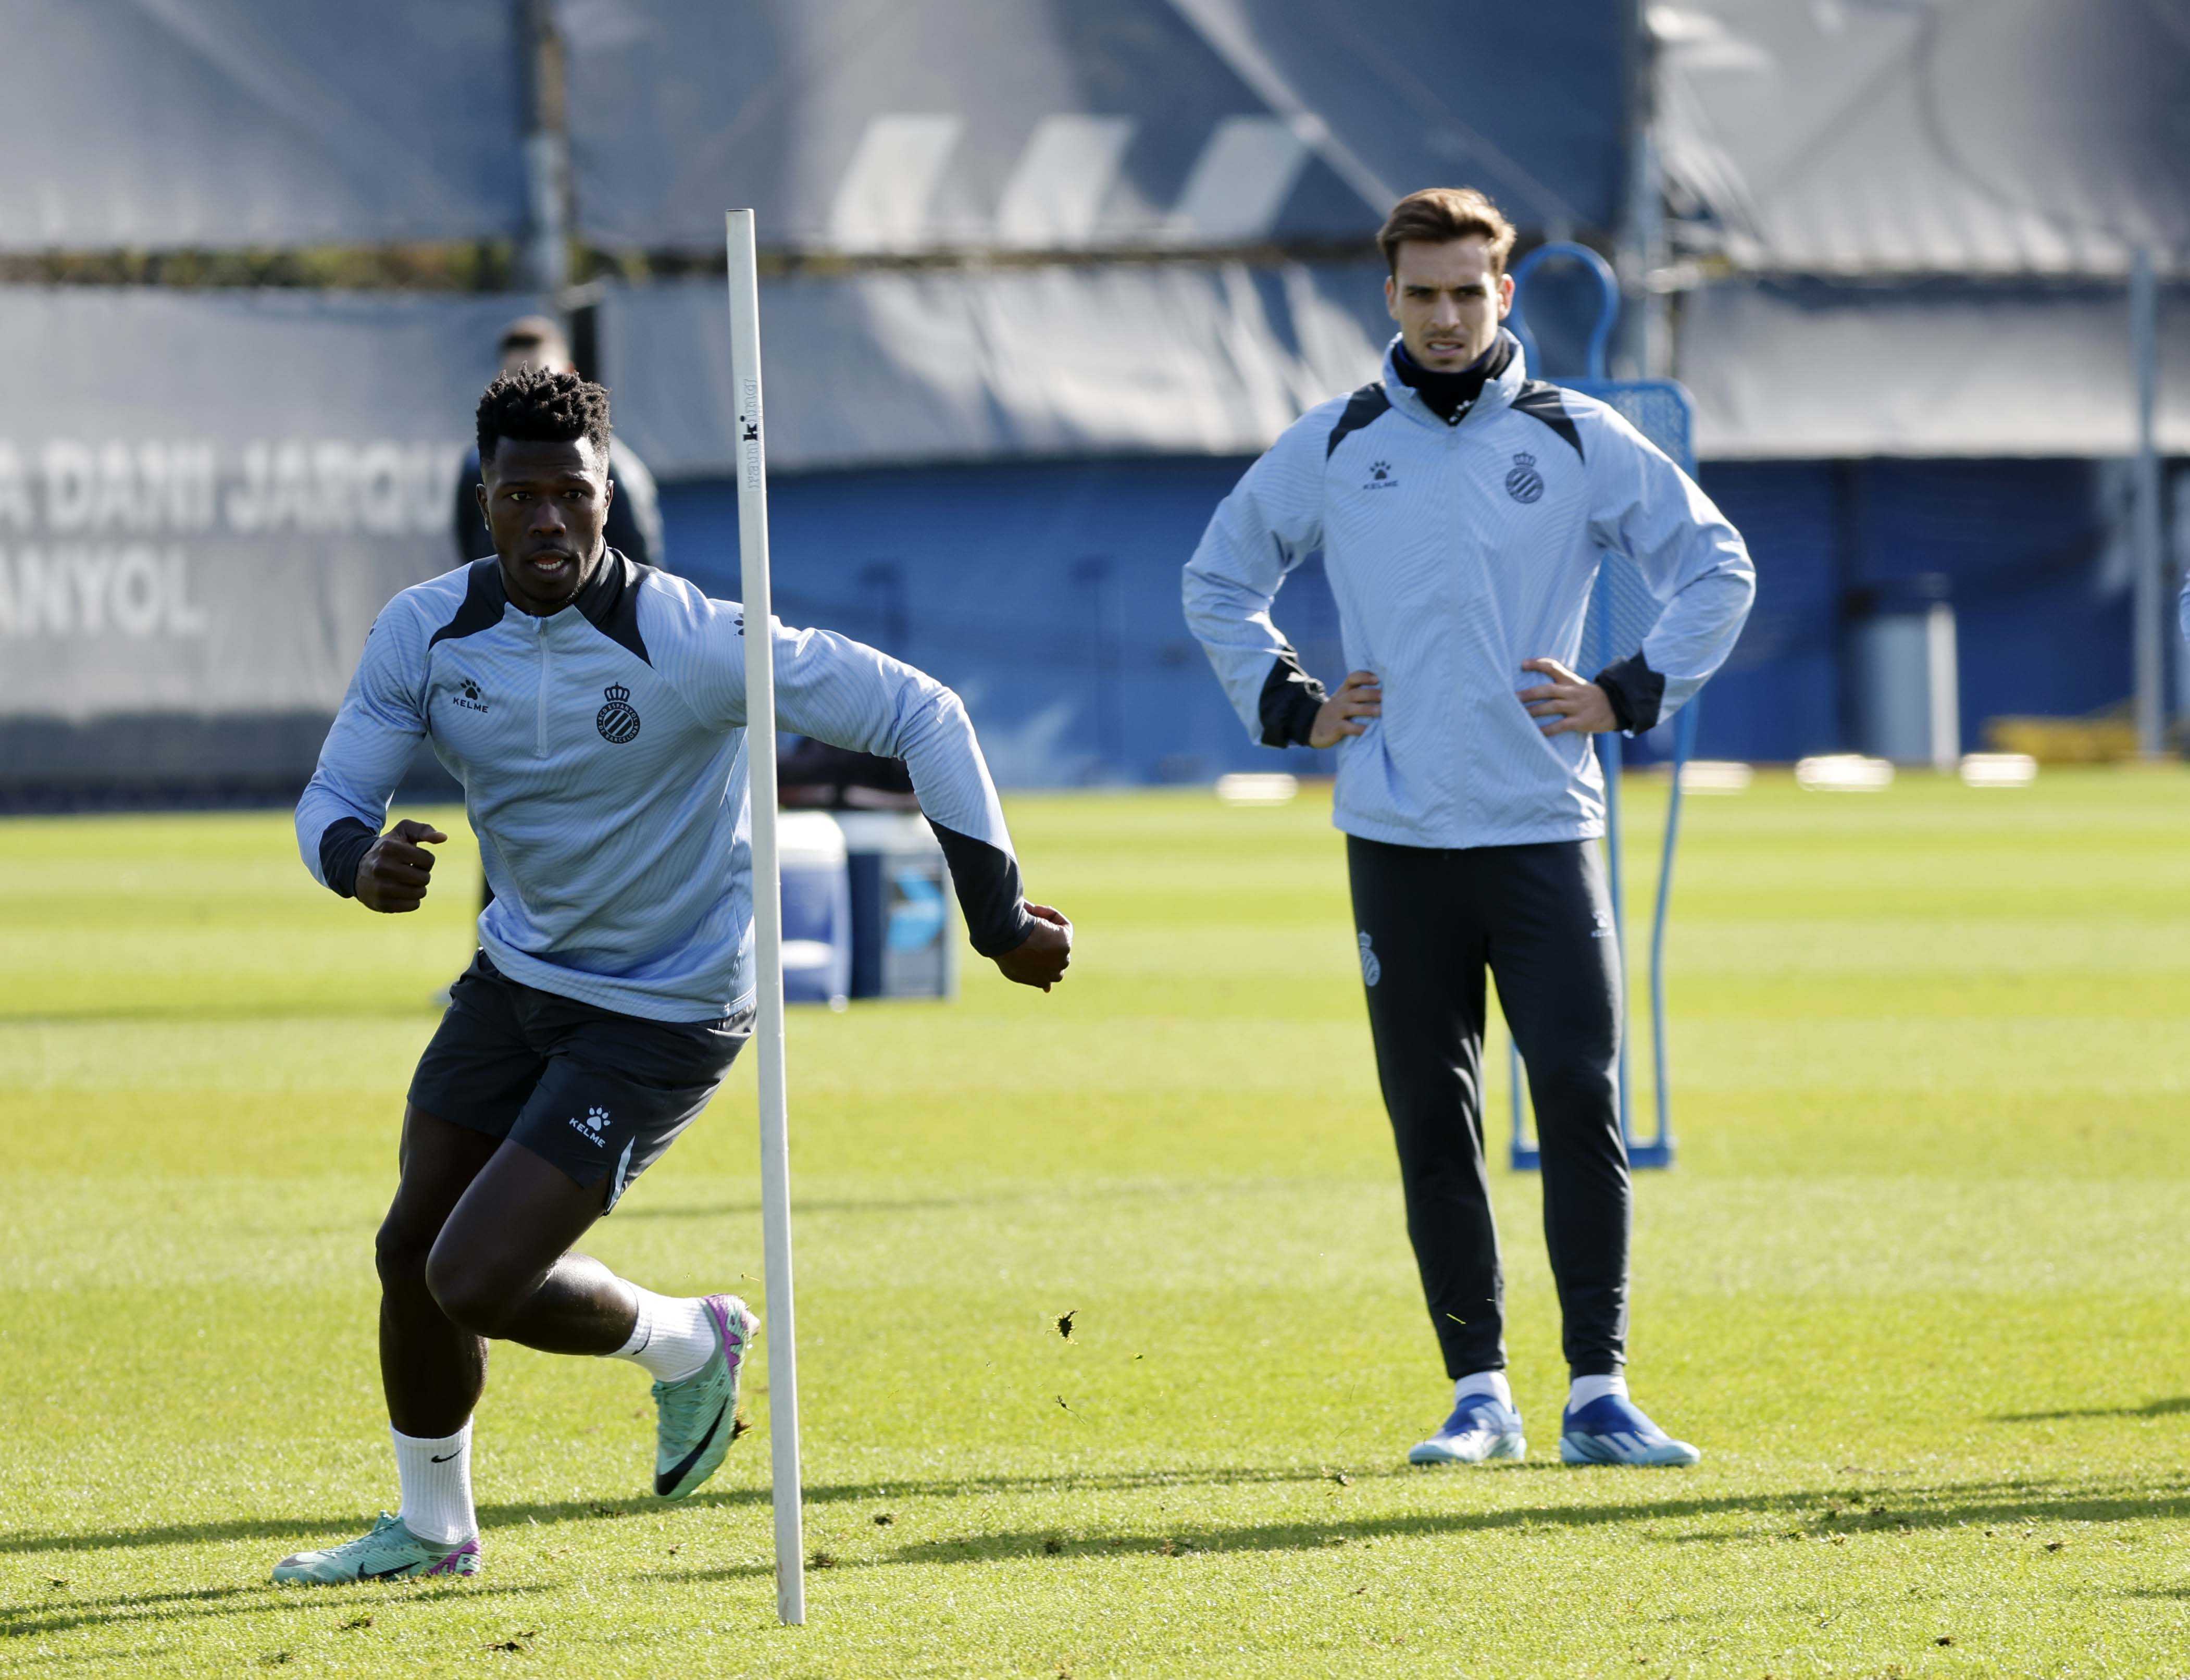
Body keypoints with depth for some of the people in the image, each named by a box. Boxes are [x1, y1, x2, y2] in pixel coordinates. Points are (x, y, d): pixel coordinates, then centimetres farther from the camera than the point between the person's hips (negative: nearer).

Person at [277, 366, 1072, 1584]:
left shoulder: (690, 642, -26)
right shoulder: (427, 633, -10)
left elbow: (919, 713, -21)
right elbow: (335, 795, -3)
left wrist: (998, 912, -21)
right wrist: (362, 861, -29)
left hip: (667, 1016, -6)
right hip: (519, 973, 6)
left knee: (474, 1284, -14)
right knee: (412, 1254, 12)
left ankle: (688, 1346, 16)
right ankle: (432, 1530, 37)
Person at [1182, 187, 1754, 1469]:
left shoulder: (1580, 441, 4)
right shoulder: (1331, 449, 8)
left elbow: (1717, 564, 11)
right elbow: (1220, 579, 21)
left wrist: (1634, 695, 2)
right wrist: (1287, 705, 9)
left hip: (1544, 831, -1)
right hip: (1395, 836, 1)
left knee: (1582, 1101, -10)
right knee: (1432, 1122, 3)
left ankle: (1600, 1391, -7)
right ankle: (1480, 1392, 9)